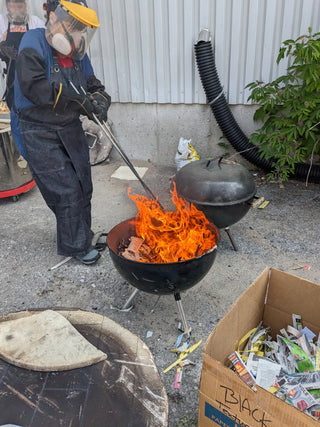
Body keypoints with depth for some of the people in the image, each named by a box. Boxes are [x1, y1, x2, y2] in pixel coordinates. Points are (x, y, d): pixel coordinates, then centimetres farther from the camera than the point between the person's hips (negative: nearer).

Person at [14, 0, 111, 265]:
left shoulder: (78, 53, 6)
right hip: (41, 135, -6)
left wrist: (99, 100, -19)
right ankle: (77, 246, 14)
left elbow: (94, 86, 6)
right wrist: (79, 97, -30)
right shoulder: (34, 43, -12)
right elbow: (33, 87, -26)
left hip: (71, 130, 6)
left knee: (83, 187, 9)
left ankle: (82, 236, 29)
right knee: (66, 191, -5)